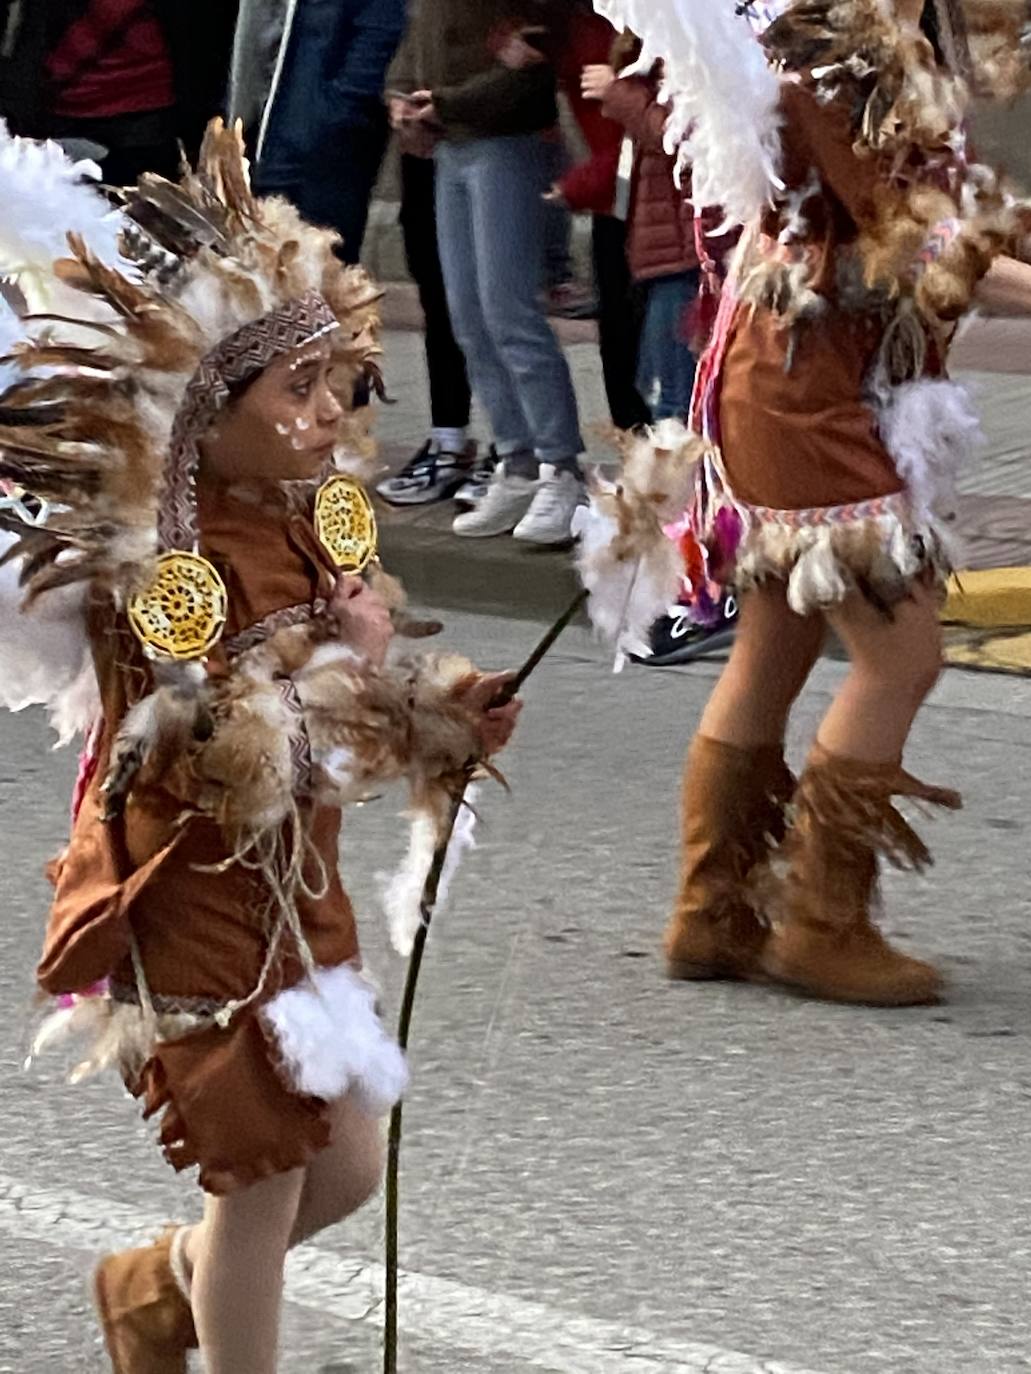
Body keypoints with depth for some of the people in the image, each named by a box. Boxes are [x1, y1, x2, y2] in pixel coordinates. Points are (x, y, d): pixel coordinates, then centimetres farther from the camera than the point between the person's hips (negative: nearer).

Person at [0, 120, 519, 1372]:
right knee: (264, 1172, 1)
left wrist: (439, 719, -5)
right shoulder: (151, 575, -23)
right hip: (195, 909, -7)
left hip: (298, 894, 8)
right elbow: (227, 774, -26)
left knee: (346, 1163, 14)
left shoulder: (312, 517, -1)